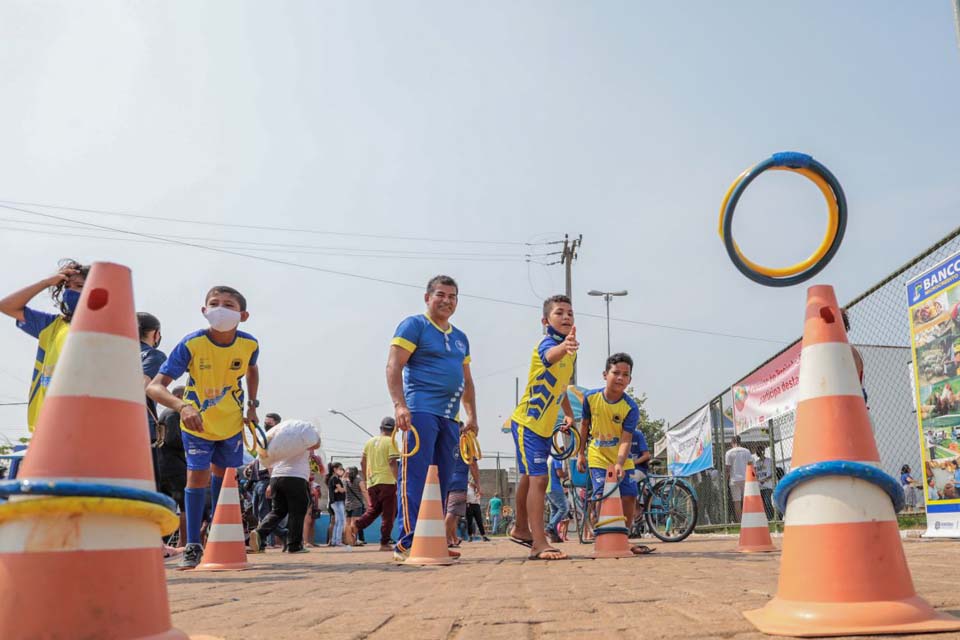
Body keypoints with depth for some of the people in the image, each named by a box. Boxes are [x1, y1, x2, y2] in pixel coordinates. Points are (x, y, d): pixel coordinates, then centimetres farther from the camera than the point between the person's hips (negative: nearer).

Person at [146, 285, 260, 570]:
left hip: (231, 423, 3)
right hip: (197, 423, -3)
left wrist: (252, 404, 0)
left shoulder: (249, 344, -19)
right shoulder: (191, 344, -29)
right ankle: (193, 546, 3)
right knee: (197, 476, -11)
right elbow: (154, 387, -35)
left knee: (222, 477, 16)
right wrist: (183, 406, -52)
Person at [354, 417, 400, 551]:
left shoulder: (370, 442, 12)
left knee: (372, 511, 17)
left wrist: (365, 479, 23)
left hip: (371, 483, 6)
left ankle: (354, 527, -3)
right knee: (388, 514, 2)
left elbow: (362, 462, 14)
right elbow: (392, 462, -14)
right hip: (387, 481, -6)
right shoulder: (391, 441, -5)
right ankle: (384, 543, 1)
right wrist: (398, 480, -13)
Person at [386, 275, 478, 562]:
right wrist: (399, 405, -20)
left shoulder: (460, 338, 23)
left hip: (449, 417, 8)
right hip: (421, 411, -7)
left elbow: (466, 381, 27)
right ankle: (406, 542, -10)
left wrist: (472, 416, 18)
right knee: (414, 476, -11)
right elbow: (393, 367, -8)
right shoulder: (414, 326, 1)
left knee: (441, 481, 8)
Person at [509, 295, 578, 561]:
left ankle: (521, 529, 36)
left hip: (545, 427, 9)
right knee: (538, 479, -15)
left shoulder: (571, 353, 6)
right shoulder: (546, 344, -21)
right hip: (527, 423, -9)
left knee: (529, 477, 21)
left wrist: (569, 414, 15)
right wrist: (564, 346, -70)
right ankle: (539, 544, -14)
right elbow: (551, 356, -48)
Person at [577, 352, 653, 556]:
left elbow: (626, 440, -24)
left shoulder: (631, 407, -17)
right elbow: (585, 425, 3)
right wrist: (581, 453, 3)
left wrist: (619, 464, -38)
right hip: (598, 457, 0)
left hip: (621, 458, 1)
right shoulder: (591, 397, -11)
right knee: (602, 496, -14)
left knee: (629, 497, -2)